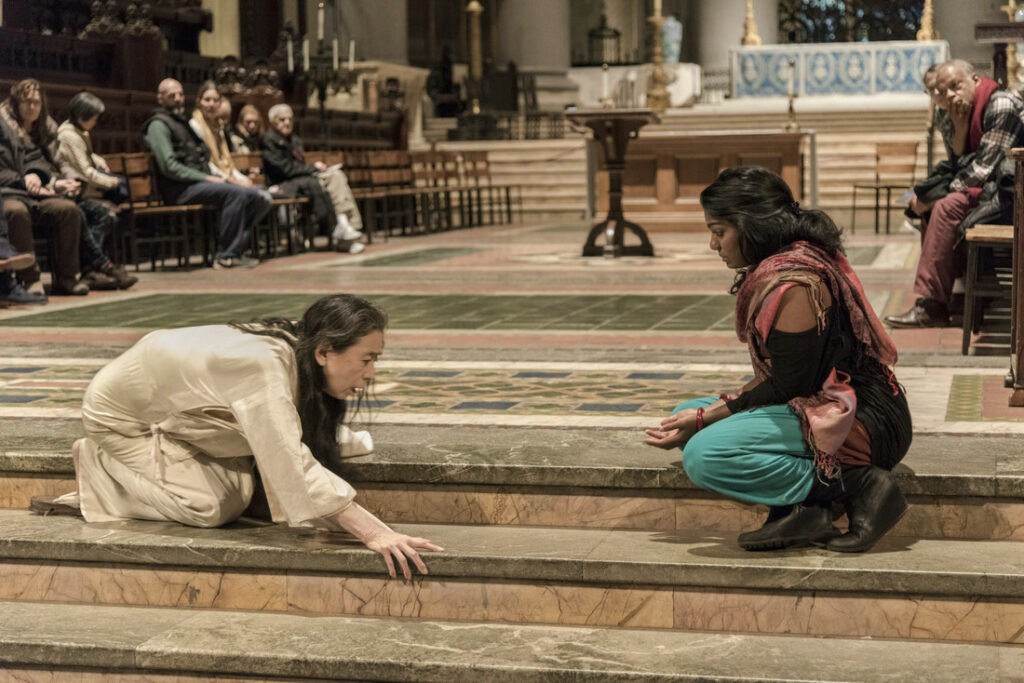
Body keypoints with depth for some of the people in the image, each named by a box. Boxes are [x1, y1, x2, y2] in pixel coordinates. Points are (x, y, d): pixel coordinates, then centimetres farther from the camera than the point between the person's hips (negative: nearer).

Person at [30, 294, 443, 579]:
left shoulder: (295, 355, -13)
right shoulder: (264, 366, -40)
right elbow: (290, 463, -47)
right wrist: (373, 533, -50)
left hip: (166, 404, 8)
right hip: (120, 415, -8)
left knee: (238, 493, -7)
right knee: (210, 506, -20)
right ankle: (96, 469, 1)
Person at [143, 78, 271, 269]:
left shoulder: (183, 123, 27)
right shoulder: (158, 124, -4)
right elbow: (169, 167, -15)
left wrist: (215, 177, 8)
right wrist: (206, 178, -16)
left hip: (200, 181, 9)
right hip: (180, 189, -9)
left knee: (260, 199, -7)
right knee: (236, 193, -30)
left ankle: (236, 249, -11)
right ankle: (226, 256, -25)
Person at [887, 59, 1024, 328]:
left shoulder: (1002, 106, -16)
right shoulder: (970, 112, 14)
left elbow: (983, 168, -21)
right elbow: (960, 166, 8)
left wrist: (940, 194, -14)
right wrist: (960, 128, -6)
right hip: (992, 188, 10)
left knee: (947, 207, -24)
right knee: (929, 207, 9)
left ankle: (931, 304, -23)